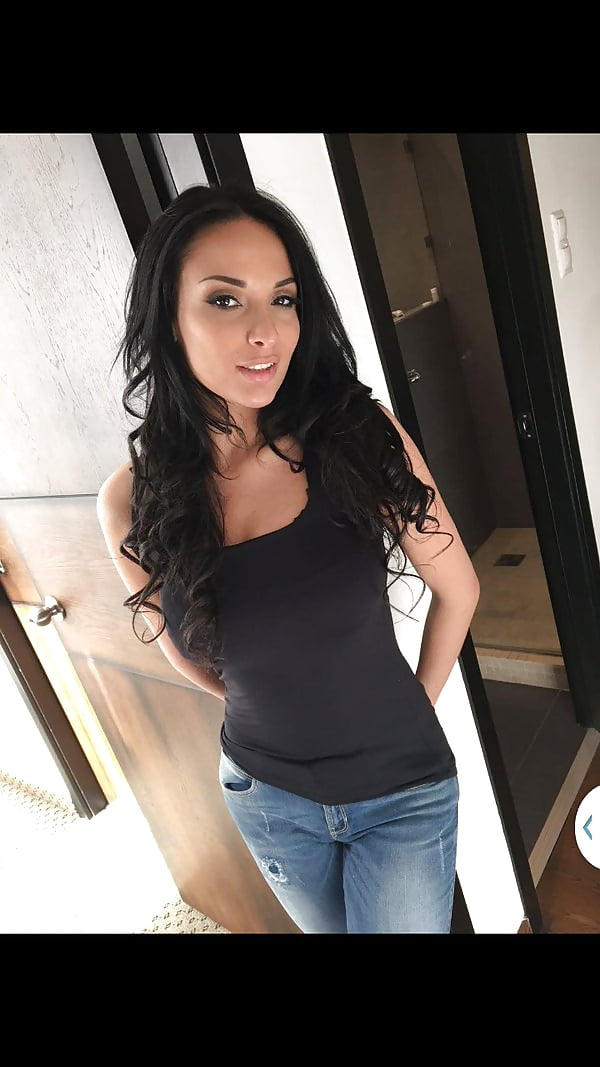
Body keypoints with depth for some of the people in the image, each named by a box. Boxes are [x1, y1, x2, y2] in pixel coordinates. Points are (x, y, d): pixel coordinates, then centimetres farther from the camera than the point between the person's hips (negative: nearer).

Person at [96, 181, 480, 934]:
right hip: (266, 796, 3)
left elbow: (456, 588, -7)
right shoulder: (133, 503, -15)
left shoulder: (362, 437, -20)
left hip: (403, 793, -2)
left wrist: (417, 705, 2)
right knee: (329, 928, 27)